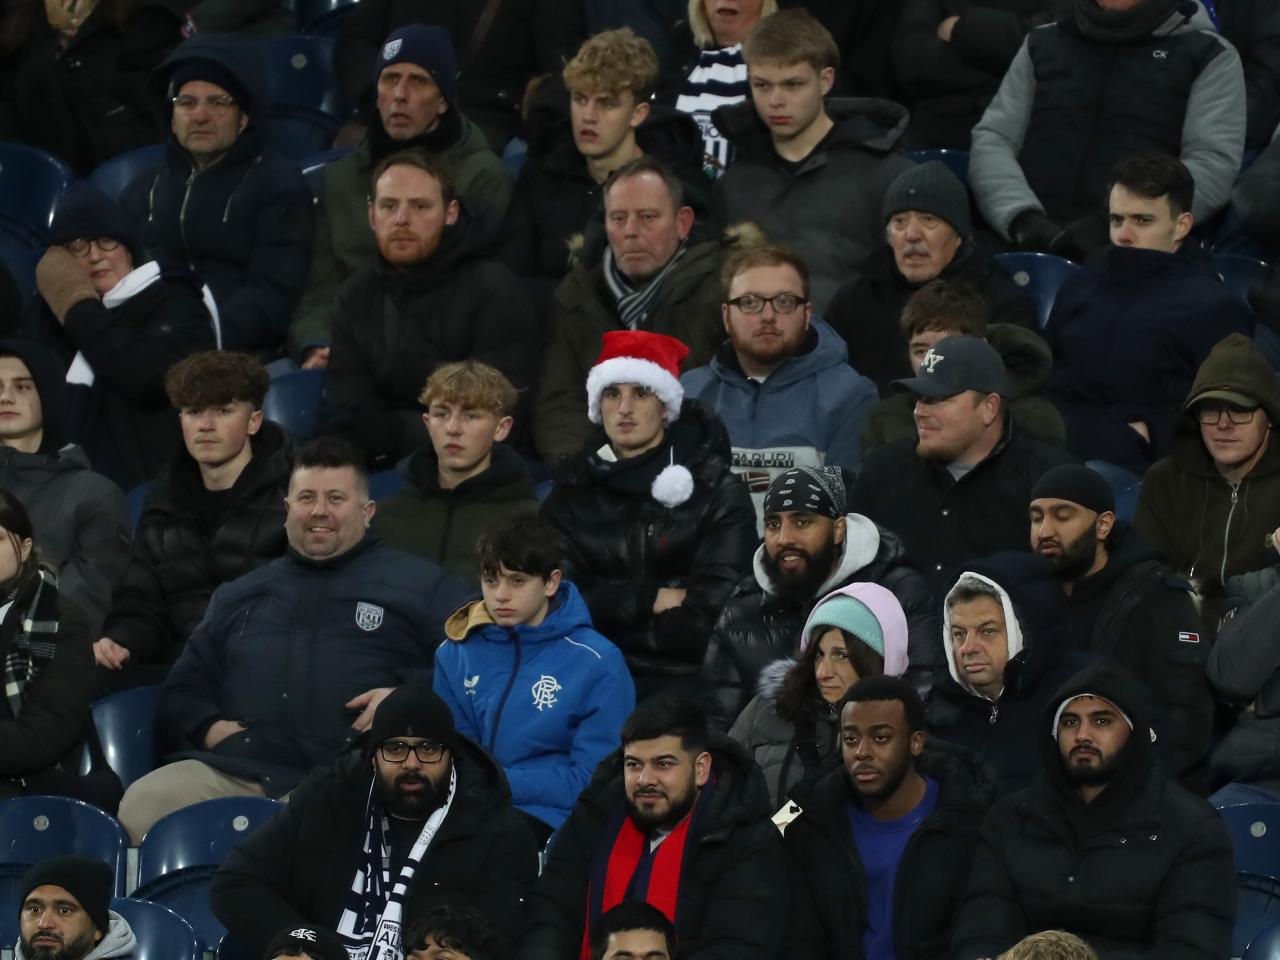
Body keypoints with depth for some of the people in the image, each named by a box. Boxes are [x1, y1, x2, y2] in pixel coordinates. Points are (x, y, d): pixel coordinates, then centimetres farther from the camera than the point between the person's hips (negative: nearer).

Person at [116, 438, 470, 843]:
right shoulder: (239, 596, 33)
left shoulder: (419, 584, 19)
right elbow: (182, 691, 35)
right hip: (232, 773, 4)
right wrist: (208, 727, 10)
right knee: (141, 804, -25)